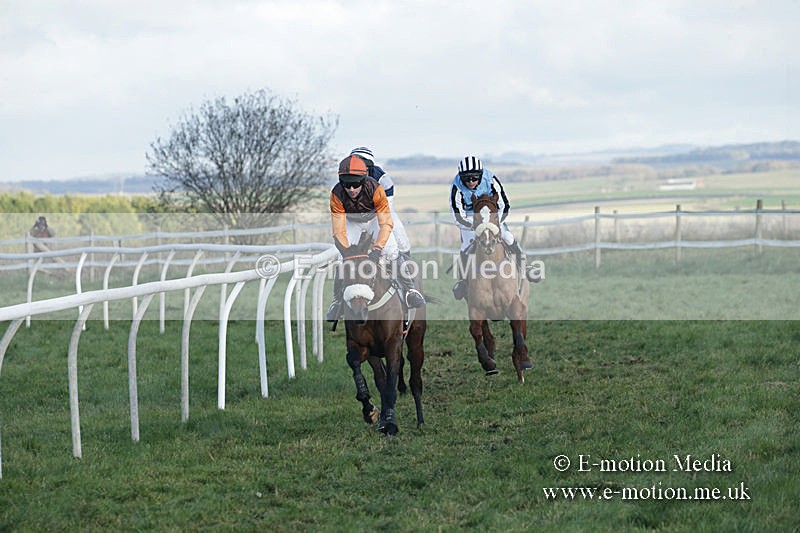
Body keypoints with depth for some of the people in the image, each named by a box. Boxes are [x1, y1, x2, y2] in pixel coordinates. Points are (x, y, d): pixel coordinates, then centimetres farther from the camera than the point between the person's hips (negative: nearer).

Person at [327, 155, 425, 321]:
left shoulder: (375, 189, -38)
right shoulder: (337, 195, -35)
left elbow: (386, 223, -37)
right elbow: (339, 231, -33)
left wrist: (376, 249, -47)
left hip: (374, 218, -1)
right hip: (351, 221, 1)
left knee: (392, 253, -13)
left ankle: (409, 289, 7)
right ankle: (337, 299, 8)